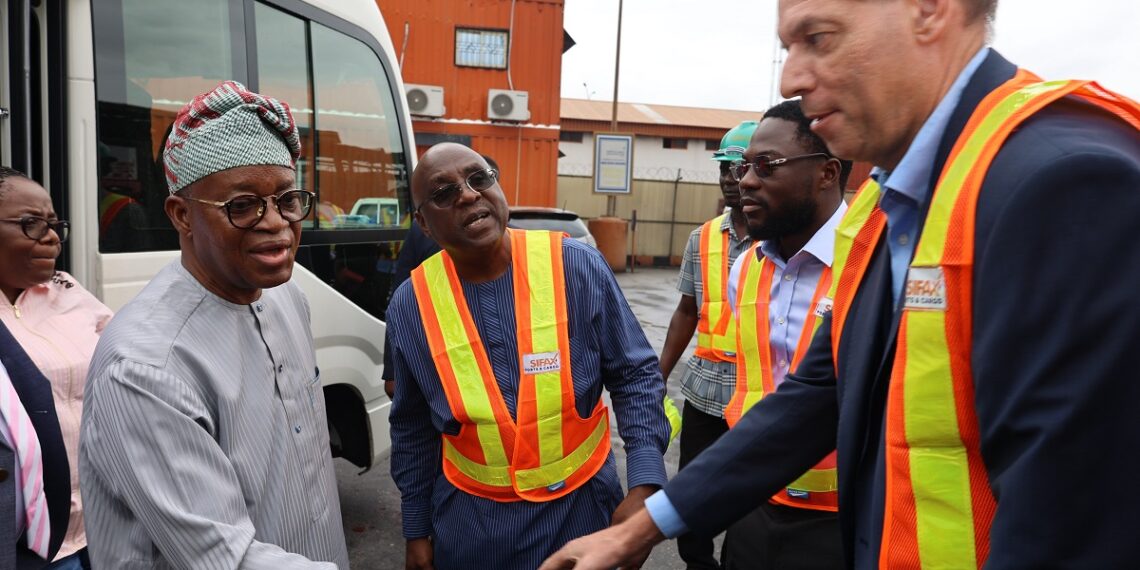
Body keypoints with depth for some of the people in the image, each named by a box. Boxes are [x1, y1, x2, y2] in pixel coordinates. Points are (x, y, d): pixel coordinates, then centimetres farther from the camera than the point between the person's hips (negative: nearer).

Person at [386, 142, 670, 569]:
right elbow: (413, 429, 5)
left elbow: (635, 375, -7)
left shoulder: (577, 266, -13)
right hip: (470, 517, 2)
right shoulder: (411, 304, -6)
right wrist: (416, 530, 10)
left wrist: (644, 483, -17)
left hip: (581, 502, -1)